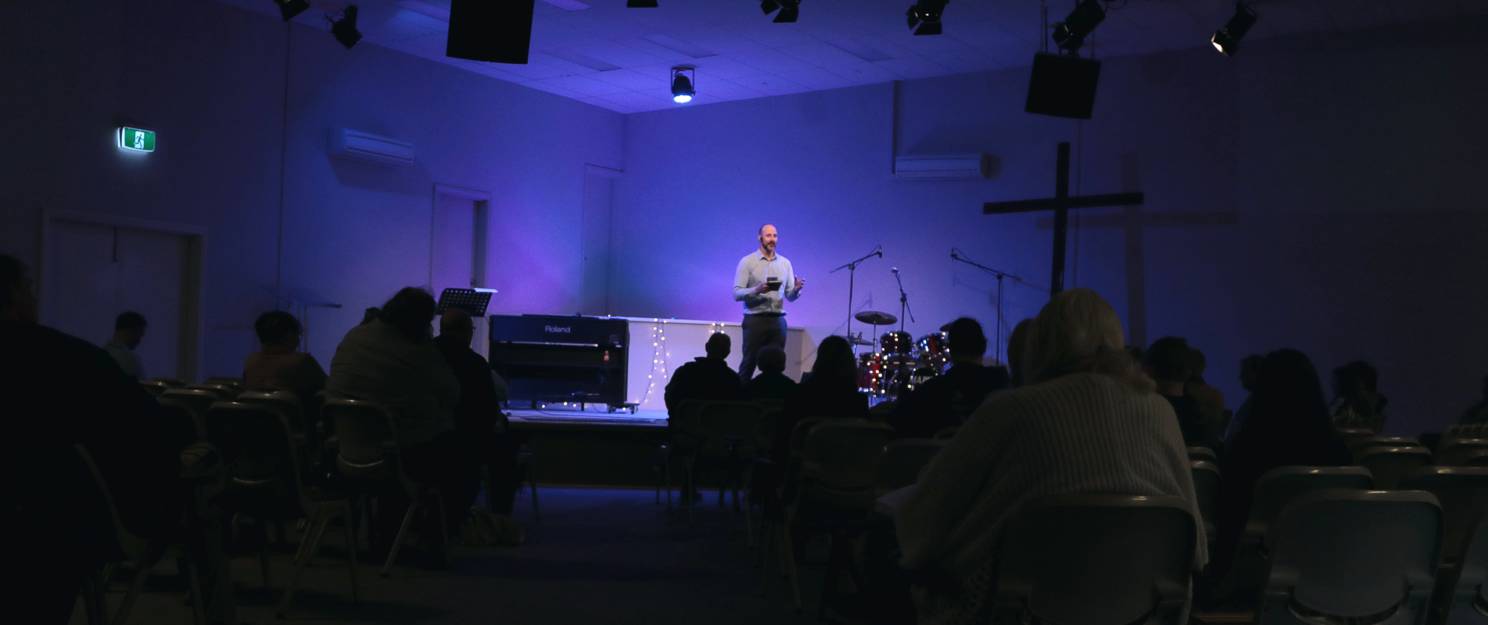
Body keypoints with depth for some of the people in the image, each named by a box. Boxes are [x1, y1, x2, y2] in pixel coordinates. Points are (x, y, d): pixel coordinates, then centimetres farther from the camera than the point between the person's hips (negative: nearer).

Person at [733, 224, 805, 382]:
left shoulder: (785, 263, 11)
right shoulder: (747, 262, -2)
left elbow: (789, 296, 10)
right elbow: (737, 293, -8)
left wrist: (796, 289, -13)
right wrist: (756, 290, -26)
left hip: (778, 321, 4)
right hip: (755, 320, -4)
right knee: (748, 364, -1)